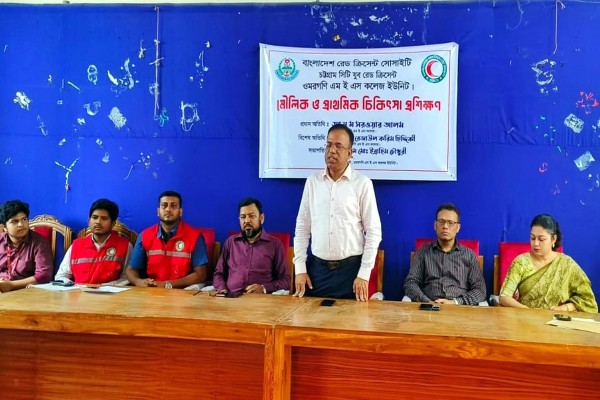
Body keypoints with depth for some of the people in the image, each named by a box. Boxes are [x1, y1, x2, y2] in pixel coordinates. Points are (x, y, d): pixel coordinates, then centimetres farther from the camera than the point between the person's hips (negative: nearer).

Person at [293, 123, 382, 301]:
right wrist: (300, 268, 1)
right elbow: (302, 227, 7)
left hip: (350, 268, -2)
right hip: (317, 267, 3)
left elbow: (373, 231, -5)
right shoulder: (312, 181, 5)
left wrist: (364, 274, -10)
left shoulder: (362, 183, -5)